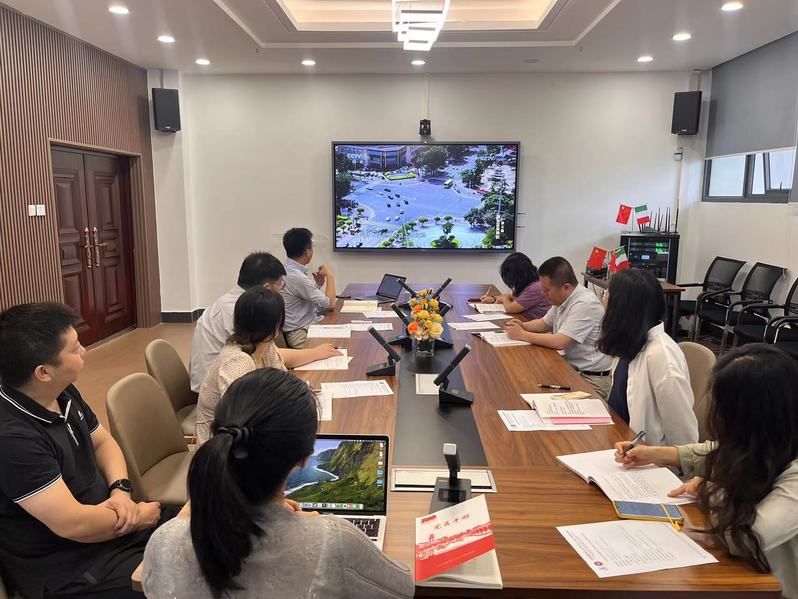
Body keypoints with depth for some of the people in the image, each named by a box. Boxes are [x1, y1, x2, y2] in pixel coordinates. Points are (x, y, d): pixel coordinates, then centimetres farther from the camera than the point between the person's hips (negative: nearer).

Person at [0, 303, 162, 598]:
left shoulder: (64, 393, -1)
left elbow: (102, 441, 13)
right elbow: (74, 524, -28)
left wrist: (121, 489, -6)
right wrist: (138, 517, -12)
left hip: (111, 524, 8)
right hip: (68, 571, -8)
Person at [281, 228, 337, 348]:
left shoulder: (288, 270, 6)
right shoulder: (296, 276, -22)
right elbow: (330, 305, -19)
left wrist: (318, 284, 2)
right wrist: (330, 276, -7)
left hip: (307, 326, 9)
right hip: (302, 335, -9)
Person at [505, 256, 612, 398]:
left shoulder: (585, 304, -22)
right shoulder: (561, 300, 6)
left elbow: (559, 342, -27)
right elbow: (544, 323, 22)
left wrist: (522, 335, -16)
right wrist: (523, 326, 1)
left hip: (591, 379, -8)